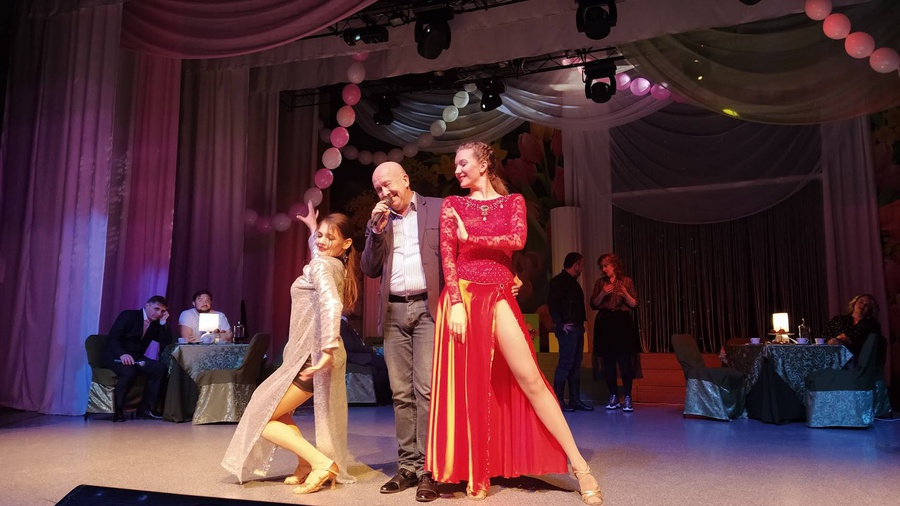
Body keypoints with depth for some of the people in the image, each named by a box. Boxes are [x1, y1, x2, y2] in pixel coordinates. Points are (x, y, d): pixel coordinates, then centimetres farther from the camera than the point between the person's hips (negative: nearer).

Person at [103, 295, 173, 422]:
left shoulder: (156, 324, 11)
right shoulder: (128, 315, -6)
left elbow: (166, 343, 2)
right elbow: (112, 338, -15)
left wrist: (163, 322, -5)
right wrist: (123, 354, -32)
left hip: (136, 358, 6)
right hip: (116, 356, -6)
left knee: (160, 368, -21)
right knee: (129, 372, -36)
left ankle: (145, 408, -16)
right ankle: (117, 410, -17)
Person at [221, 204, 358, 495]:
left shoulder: (321, 265, -15)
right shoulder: (336, 265, 12)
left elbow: (331, 304, -34)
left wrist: (329, 350, -39)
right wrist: (312, 226, 46)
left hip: (311, 358, -10)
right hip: (311, 354, 10)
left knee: (260, 418, -1)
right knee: (277, 412, 24)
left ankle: (320, 462, -12)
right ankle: (307, 465, 14)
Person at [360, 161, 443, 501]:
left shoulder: (437, 209, 5)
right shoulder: (377, 220, 16)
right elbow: (369, 269, 10)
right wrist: (376, 230, -2)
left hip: (427, 308, -4)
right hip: (393, 313, 4)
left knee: (427, 390, -9)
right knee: (401, 394, 5)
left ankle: (428, 470, -2)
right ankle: (408, 466, 12)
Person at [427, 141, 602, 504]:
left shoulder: (512, 201, 10)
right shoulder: (452, 205, 10)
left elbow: (517, 240, -10)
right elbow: (447, 256, -2)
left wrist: (470, 238, -4)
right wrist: (457, 303, -14)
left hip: (499, 298, 0)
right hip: (463, 296, 1)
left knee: (530, 379, -5)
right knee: (468, 385, 2)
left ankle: (578, 465, 1)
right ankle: (475, 473, 15)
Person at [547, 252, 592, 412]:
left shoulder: (573, 282, 20)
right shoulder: (559, 281, -8)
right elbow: (552, 303, -17)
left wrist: (581, 322, 11)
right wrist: (560, 324, -18)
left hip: (577, 328, 9)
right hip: (568, 329, -9)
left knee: (575, 365, 10)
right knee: (565, 364, -9)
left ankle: (575, 400, 15)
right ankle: (557, 400, -4)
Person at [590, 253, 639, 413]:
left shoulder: (626, 281, 5)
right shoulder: (600, 283, 10)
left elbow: (634, 305, 2)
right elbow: (593, 305, 6)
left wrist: (625, 294, -16)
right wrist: (602, 293, -9)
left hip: (623, 322, -2)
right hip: (605, 323, 2)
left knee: (626, 362, -7)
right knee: (608, 363, 3)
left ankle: (627, 398, 0)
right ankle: (613, 397, 13)